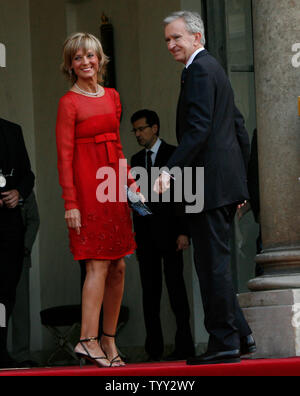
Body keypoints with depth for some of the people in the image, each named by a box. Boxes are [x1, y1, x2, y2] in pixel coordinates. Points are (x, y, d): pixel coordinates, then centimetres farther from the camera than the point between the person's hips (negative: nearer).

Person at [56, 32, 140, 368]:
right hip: (87, 186, -7)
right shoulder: (69, 102, -5)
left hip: (113, 186, 7)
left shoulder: (112, 97, 14)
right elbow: (64, 155, -9)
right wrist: (70, 203, -15)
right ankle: (89, 340, -14)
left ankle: (109, 340, 12)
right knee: (98, 265, -13)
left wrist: (131, 185, 16)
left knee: (118, 267, 5)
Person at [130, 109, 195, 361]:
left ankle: (184, 346, -4)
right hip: (145, 232, 5)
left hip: (169, 230, -5)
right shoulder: (137, 159, 17)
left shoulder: (174, 155, 1)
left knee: (175, 286, -7)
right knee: (150, 290, 2)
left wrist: (183, 232, -11)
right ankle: (154, 349, 4)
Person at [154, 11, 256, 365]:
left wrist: (170, 170, -26)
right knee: (214, 262, 15)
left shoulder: (199, 70, -10)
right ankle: (240, 335, 17)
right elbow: (239, 128, 24)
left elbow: (198, 129, -21)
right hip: (226, 183, 10)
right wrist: (240, 183, 25)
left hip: (209, 184, -10)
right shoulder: (214, 68, 22)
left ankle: (224, 342, -4)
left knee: (212, 263, -7)